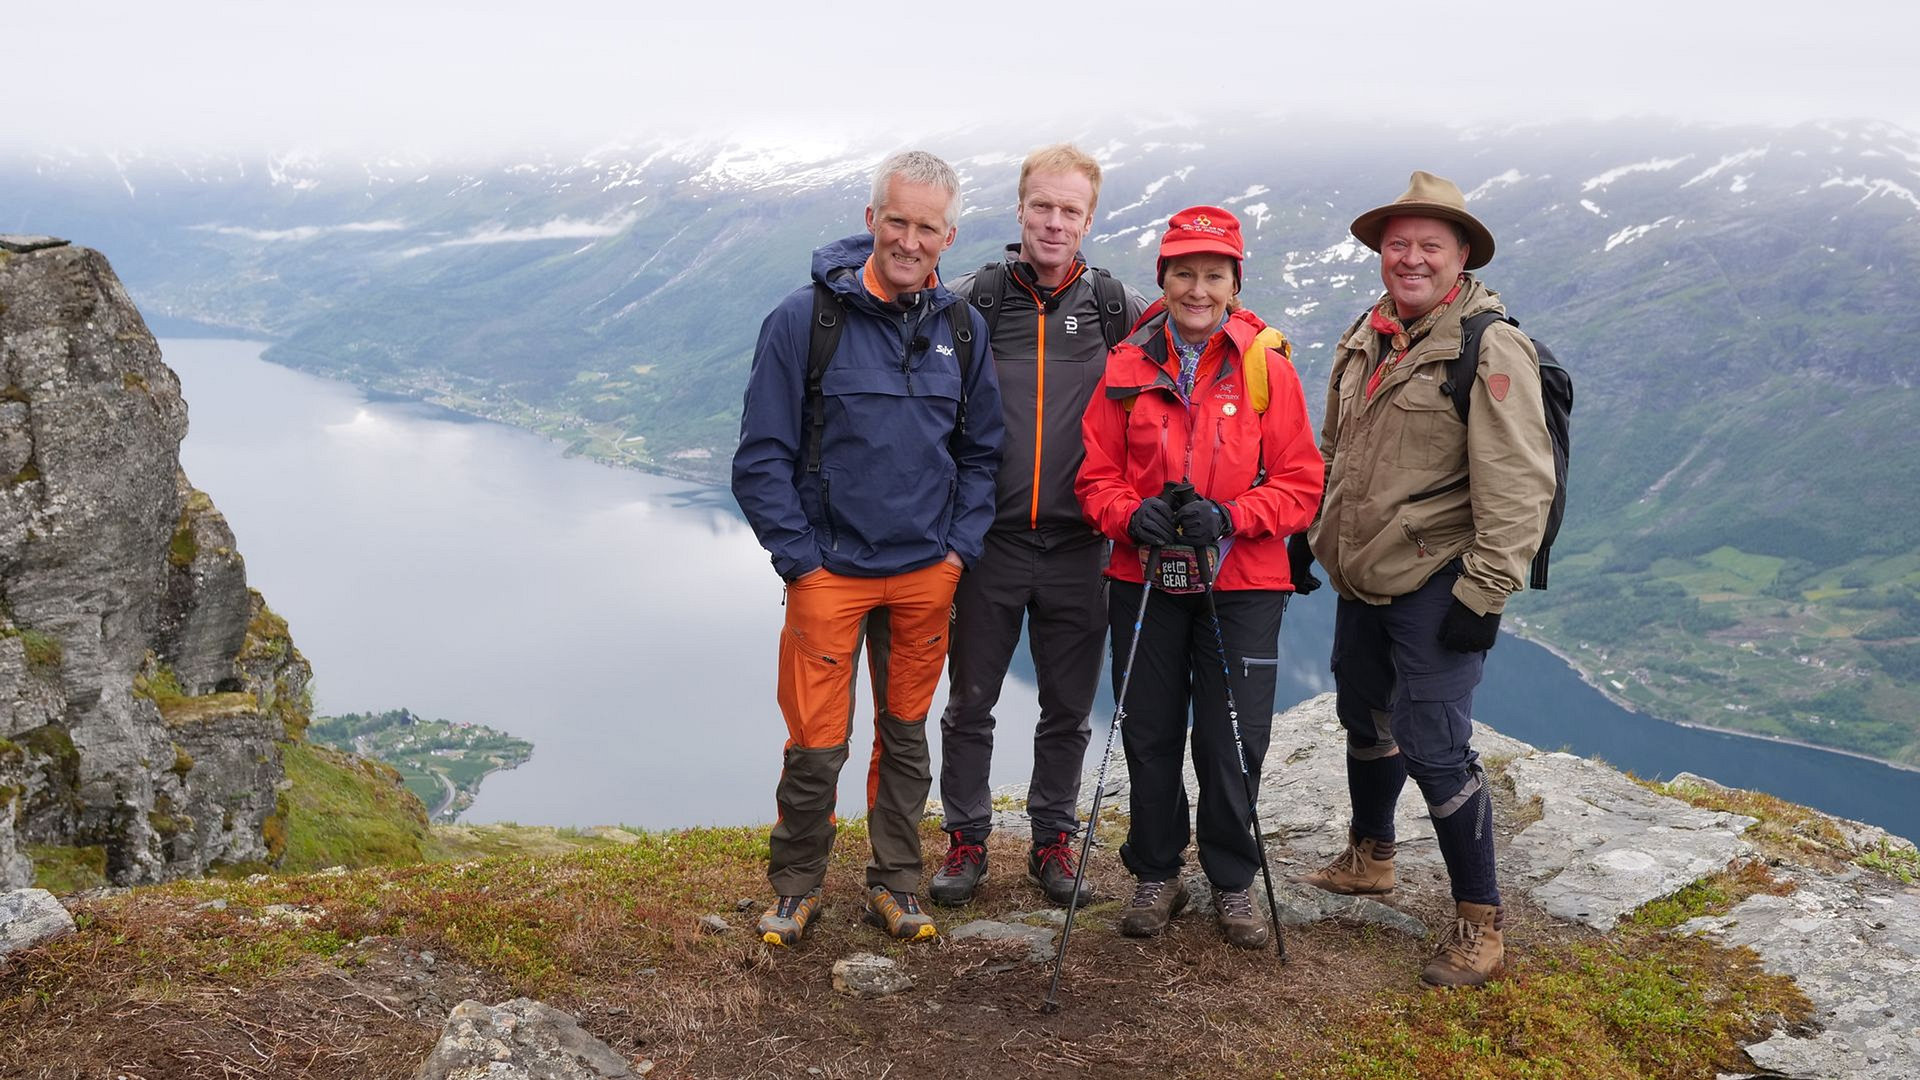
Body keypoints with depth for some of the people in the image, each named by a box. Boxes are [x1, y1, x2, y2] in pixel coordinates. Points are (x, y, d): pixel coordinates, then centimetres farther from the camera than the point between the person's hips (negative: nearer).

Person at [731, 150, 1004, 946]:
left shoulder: (961, 329, 4)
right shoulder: (805, 320, -8)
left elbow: (982, 450, 12)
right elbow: (762, 457, -6)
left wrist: (959, 546, 2)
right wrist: (799, 558, -9)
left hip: (926, 575, 4)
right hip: (830, 573, -3)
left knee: (906, 733, 14)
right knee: (817, 744, 1)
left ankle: (895, 883, 29)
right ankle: (796, 886, 23)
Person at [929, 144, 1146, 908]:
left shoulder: (1117, 308, 2)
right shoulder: (970, 301, 0)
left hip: (1078, 547, 1)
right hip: (990, 541, -1)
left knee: (1068, 709, 11)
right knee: (970, 703, 8)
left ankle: (1053, 842, 27)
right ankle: (966, 840, 24)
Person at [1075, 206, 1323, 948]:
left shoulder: (1267, 365, -2)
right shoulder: (1128, 368, 2)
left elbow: (1300, 484, -2)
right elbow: (1097, 476, 5)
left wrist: (1231, 517, -18)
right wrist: (1133, 516, -16)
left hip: (1242, 585, -1)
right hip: (1145, 579, 2)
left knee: (1235, 740, 3)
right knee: (1149, 735, 10)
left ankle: (1233, 883, 24)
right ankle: (1156, 875, 29)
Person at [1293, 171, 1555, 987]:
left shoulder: (1490, 350, -15)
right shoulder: (1366, 337, 10)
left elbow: (1517, 486, -19)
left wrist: (1485, 592, -22)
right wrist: (1308, 535, 19)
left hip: (1435, 583, -8)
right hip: (1359, 577, 8)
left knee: (1434, 746, -9)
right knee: (1365, 718, 22)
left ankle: (1479, 922, 7)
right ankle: (1369, 857, 44)